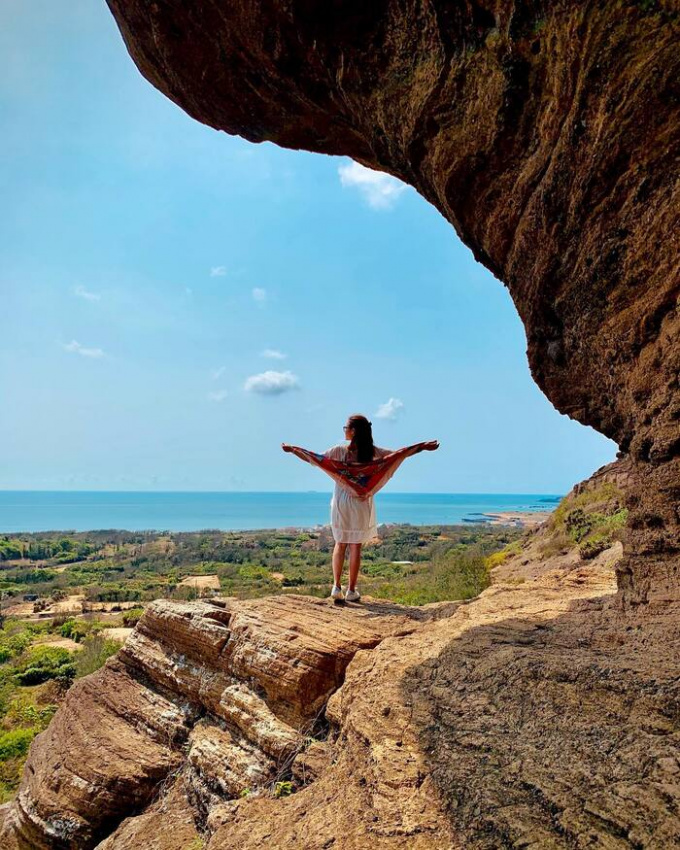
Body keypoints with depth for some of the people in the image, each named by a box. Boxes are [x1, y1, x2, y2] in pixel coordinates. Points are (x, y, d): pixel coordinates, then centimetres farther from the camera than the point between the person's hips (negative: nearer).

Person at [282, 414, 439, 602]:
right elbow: (399, 454, -4)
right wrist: (423, 447, 3)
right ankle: (351, 591, 9)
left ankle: (337, 586, 6)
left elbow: (316, 459, -3)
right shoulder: (372, 452, -6)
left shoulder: (339, 450, -7)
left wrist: (292, 449, 7)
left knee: (340, 544, 13)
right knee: (356, 546, 6)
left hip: (341, 502, 0)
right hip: (362, 504, 0)